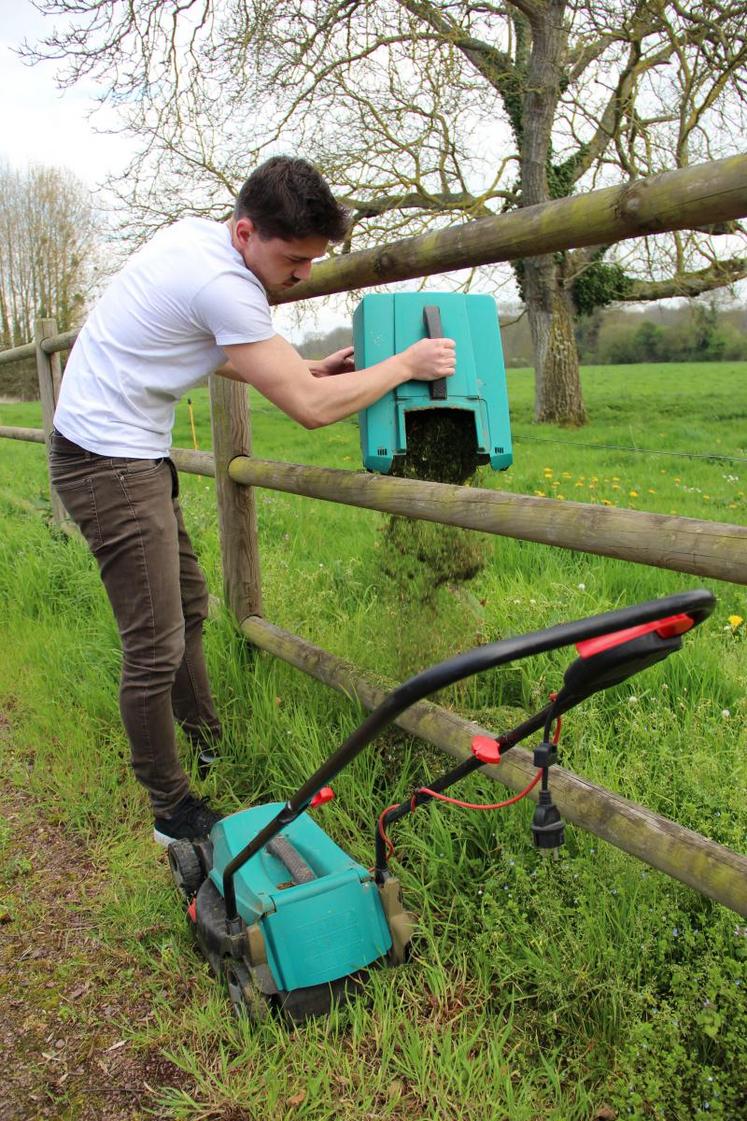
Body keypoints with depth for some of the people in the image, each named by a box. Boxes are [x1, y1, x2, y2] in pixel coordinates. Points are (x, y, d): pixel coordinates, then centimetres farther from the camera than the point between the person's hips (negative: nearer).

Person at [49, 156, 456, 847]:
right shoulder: (221, 283, -24)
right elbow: (310, 408, -23)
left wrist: (306, 368, 11)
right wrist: (405, 364, -11)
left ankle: (212, 751, 35)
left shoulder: (197, 235, 6)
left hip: (133, 452, 10)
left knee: (187, 606, 18)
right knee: (157, 648, -6)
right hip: (110, 460, -10)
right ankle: (172, 812, 10)